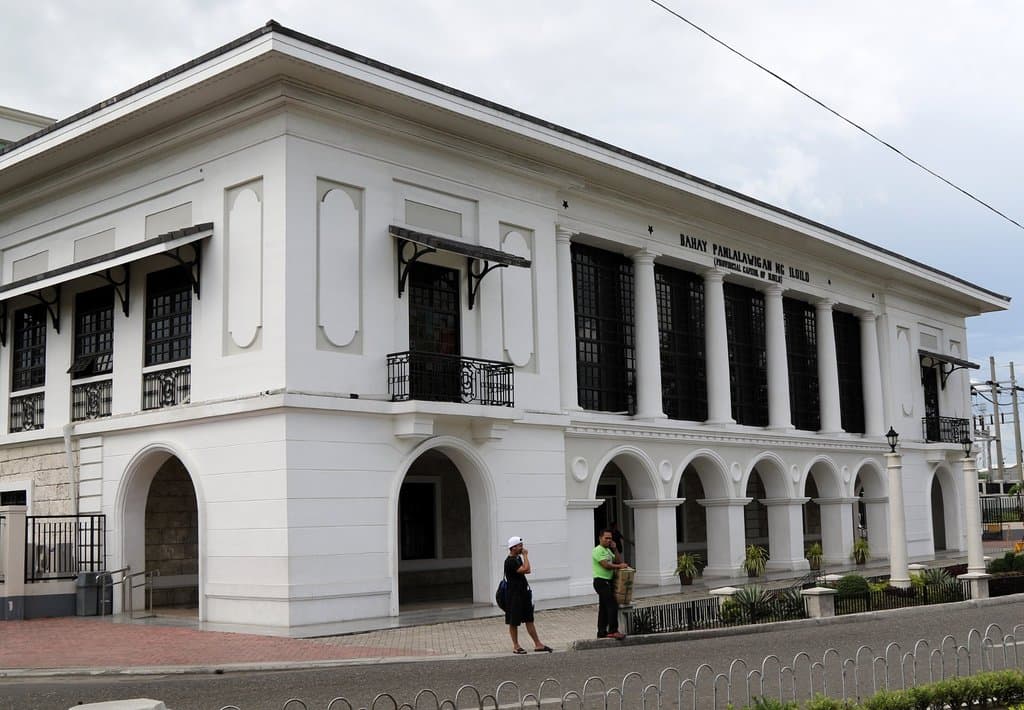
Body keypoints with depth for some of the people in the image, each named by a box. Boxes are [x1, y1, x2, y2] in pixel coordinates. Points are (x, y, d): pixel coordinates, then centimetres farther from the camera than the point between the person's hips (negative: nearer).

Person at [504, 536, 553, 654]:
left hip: (524, 593, 9)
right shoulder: (510, 561, -18)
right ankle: (516, 647, 12)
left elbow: (527, 571, 24)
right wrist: (525, 555, -18)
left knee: (529, 620, 10)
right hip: (514, 595, -9)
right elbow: (526, 569, -27)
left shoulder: (518, 558, 12)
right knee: (514, 622, 3)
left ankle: (538, 644, 12)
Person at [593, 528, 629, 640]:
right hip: (601, 581, -10)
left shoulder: (608, 550, 19)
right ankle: (613, 631, -17)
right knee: (612, 605, -15)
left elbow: (618, 561, 14)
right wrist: (619, 566, -12)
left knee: (604, 608, 11)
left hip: (607, 582, 10)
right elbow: (606, 565, -21)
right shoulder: (598, 550, -12)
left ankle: (602, 632, 15)